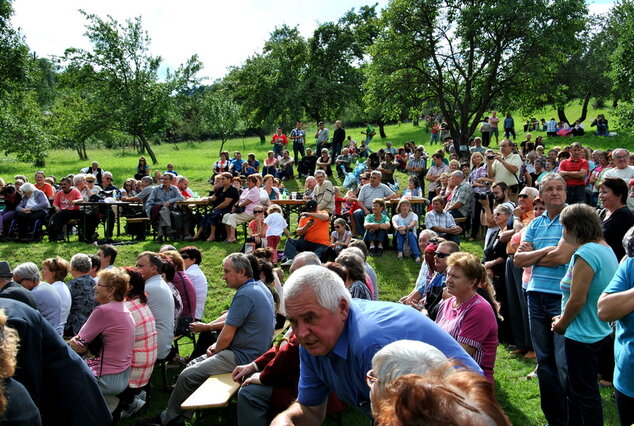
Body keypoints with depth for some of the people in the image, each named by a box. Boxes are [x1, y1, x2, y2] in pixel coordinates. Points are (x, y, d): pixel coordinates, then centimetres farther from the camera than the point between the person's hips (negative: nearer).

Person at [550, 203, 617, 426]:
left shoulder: (586, 253, -23)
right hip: (601, 331, 10)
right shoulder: (606, 249, 8)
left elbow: (577, 299, -24)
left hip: (583, 336, -10)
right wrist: (565, 318, 11)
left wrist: (562, 324, -7)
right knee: (575, 388, 21)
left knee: (585, 393, 4)